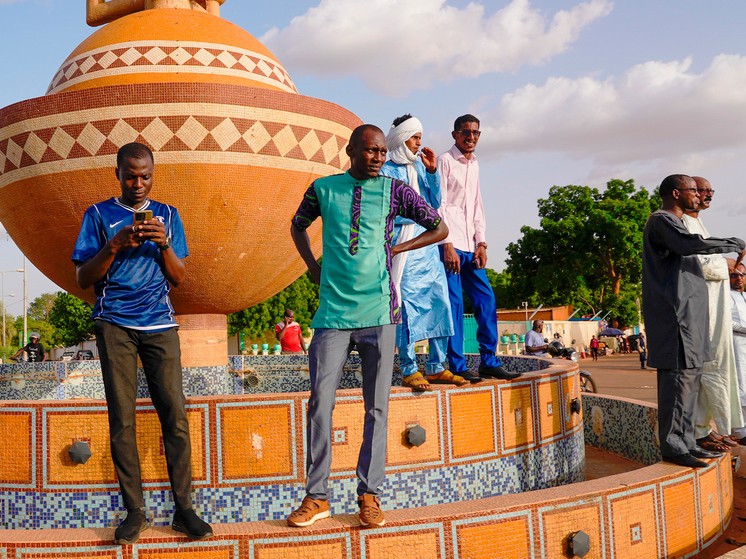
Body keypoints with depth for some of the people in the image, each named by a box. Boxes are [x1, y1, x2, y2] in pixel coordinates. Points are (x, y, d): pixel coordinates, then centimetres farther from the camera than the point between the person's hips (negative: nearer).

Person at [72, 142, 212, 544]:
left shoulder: (167, 215, 15)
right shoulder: (99, 214, 10)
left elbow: (179, 278, 11)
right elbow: (82, 278, 5)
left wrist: (164, 244, -8)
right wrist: (115, 245, -11)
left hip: (159, 322, 1)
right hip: (114, 324, -1)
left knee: (174, 412, -7)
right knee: (121, 418, -3)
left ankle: (183, 509, -1)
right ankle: (134, 511, 5)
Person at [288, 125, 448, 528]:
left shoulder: (394, 191, 5)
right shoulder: (323, 189, 8)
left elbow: (440, 229, 14)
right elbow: (297, 226, 27)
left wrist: (394, 250, 6)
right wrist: (313, 266, 13)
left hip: (379, 312, 0)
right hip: (333, 312, 1)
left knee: (376, 407, 3)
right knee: (320, 402, -1)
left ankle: (369, 495, 15)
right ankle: (317, 497, 11)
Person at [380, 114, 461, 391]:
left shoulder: (419, 166, 18)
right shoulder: (385, 171, -1)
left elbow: (435, 203, 12)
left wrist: (432, 172, 3)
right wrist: (415, 211, -10)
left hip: (429, 245, 7)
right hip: (404, 244, -7)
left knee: (440, 302, 3)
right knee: (407, 305, -7)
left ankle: (436, 368, 12)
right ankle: (409, 370, 1)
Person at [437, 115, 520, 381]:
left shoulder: (474, 164, 20)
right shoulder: (445, 161, -2)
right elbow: (438, 205, -9)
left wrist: (481, 243, 9)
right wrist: (447, 245, -15)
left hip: (470, 246, 7)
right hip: (450, 245, -7)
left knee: (486, 301, 4)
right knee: (454, 304, -7)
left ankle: (489, 362, 11)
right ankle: (458, 367, -1)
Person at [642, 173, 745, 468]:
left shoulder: (673, 222, 25)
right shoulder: (661, 220, -9)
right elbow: (691, 244, -25)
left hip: (687, 314, 11)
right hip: (673, 314, -11)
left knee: (689, 378, 10)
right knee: (678, 377, -11)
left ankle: (686, 441, 16)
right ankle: (672, 446, -7)